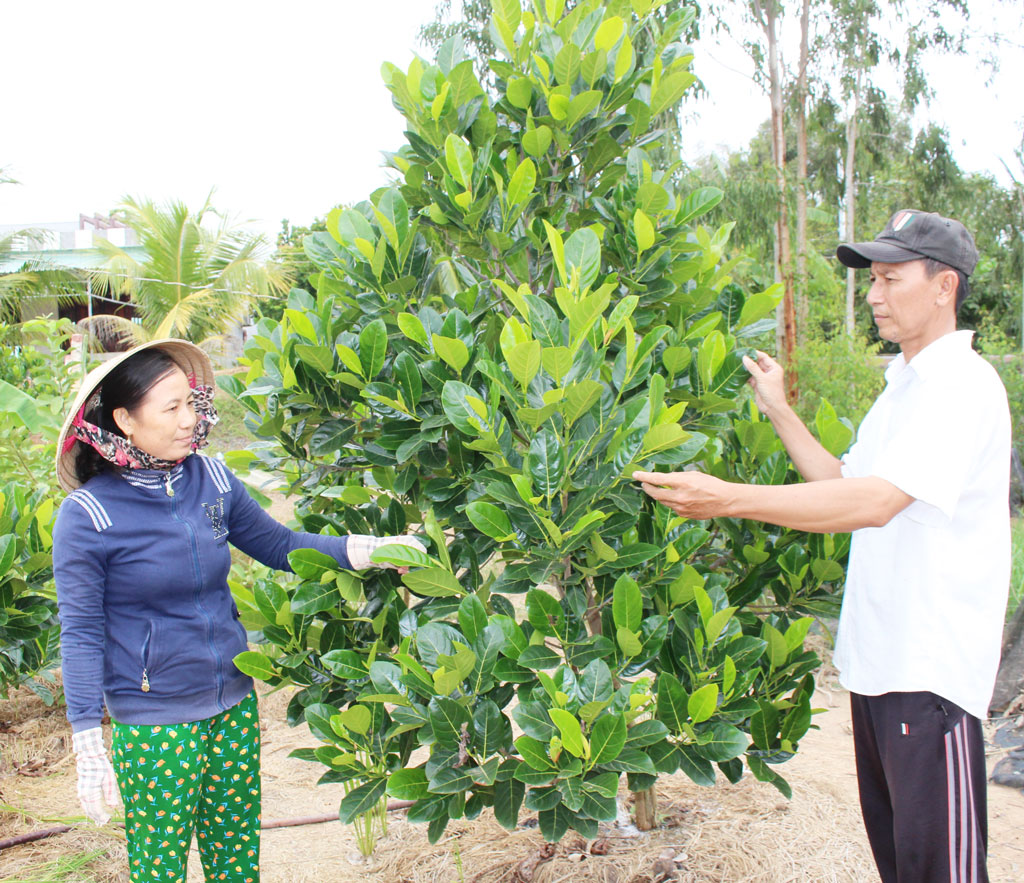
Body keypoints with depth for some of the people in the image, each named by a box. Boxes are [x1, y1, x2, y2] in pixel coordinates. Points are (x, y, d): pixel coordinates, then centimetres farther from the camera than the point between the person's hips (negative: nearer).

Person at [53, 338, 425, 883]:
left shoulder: (212, 480, -1)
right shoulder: (87, 515, -14)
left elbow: (278, 546, 9)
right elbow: (80, 634, -10)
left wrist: (373, 549, -3)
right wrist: (89, 752, -10)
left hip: (233, 706, 5)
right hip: (153, 722, -4)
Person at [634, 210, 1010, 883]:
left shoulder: (964, 385, -16)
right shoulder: (901, 386, 16)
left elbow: (876, 502, -28)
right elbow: (846, 486, 19)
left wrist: (729, 498, -34)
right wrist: (780, 412, 17)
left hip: (932, 667, -9)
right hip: (879, 654, 9)